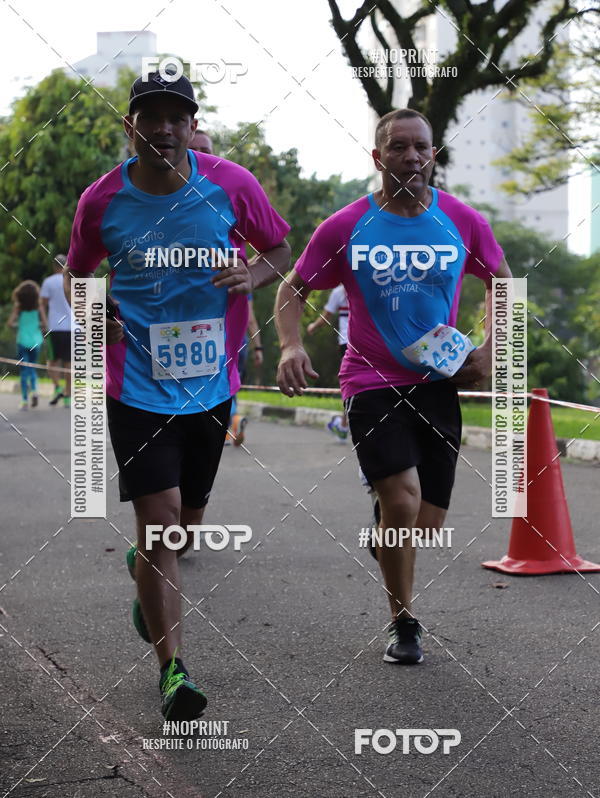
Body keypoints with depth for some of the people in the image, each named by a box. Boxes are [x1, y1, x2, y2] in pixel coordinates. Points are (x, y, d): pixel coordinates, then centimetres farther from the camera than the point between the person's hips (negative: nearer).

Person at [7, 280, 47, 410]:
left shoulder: (18, 307, -6)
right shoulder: (38, 307, -5)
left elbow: (10, 323, -15)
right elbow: (45, 324, -12)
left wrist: (17, 325, 6)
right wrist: (38, 326, 8)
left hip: (23, 341, -1)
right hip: (36, 341, 1)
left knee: (24, 371, 5)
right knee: (32, 368, 20)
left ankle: (25, 401, 0)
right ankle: (34, 390, -2)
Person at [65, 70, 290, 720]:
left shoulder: (230, 184, -5)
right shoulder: (101, 200, -5)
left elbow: (280, 251, 8)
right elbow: (77, 273, 12)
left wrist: (255, 275, -14)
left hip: (211, 381, 3)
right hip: (137, 383, -2)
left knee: (189, 517, 17)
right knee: (159, 515, -11)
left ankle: (143, 569, 53)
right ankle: (171, 669, -1)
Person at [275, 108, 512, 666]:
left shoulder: (463, 221, 1)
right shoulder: (344, 227, -5)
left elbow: (501, 283, 16)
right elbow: (292, 289, 3)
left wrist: (490, 349, 2)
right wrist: (291, 346, -16)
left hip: (439, 383, 3)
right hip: (371, 382, -3)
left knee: (425, 527, 6)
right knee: (404, 500, -20)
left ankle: (384, 530, 42)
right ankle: (403, 625, 0)